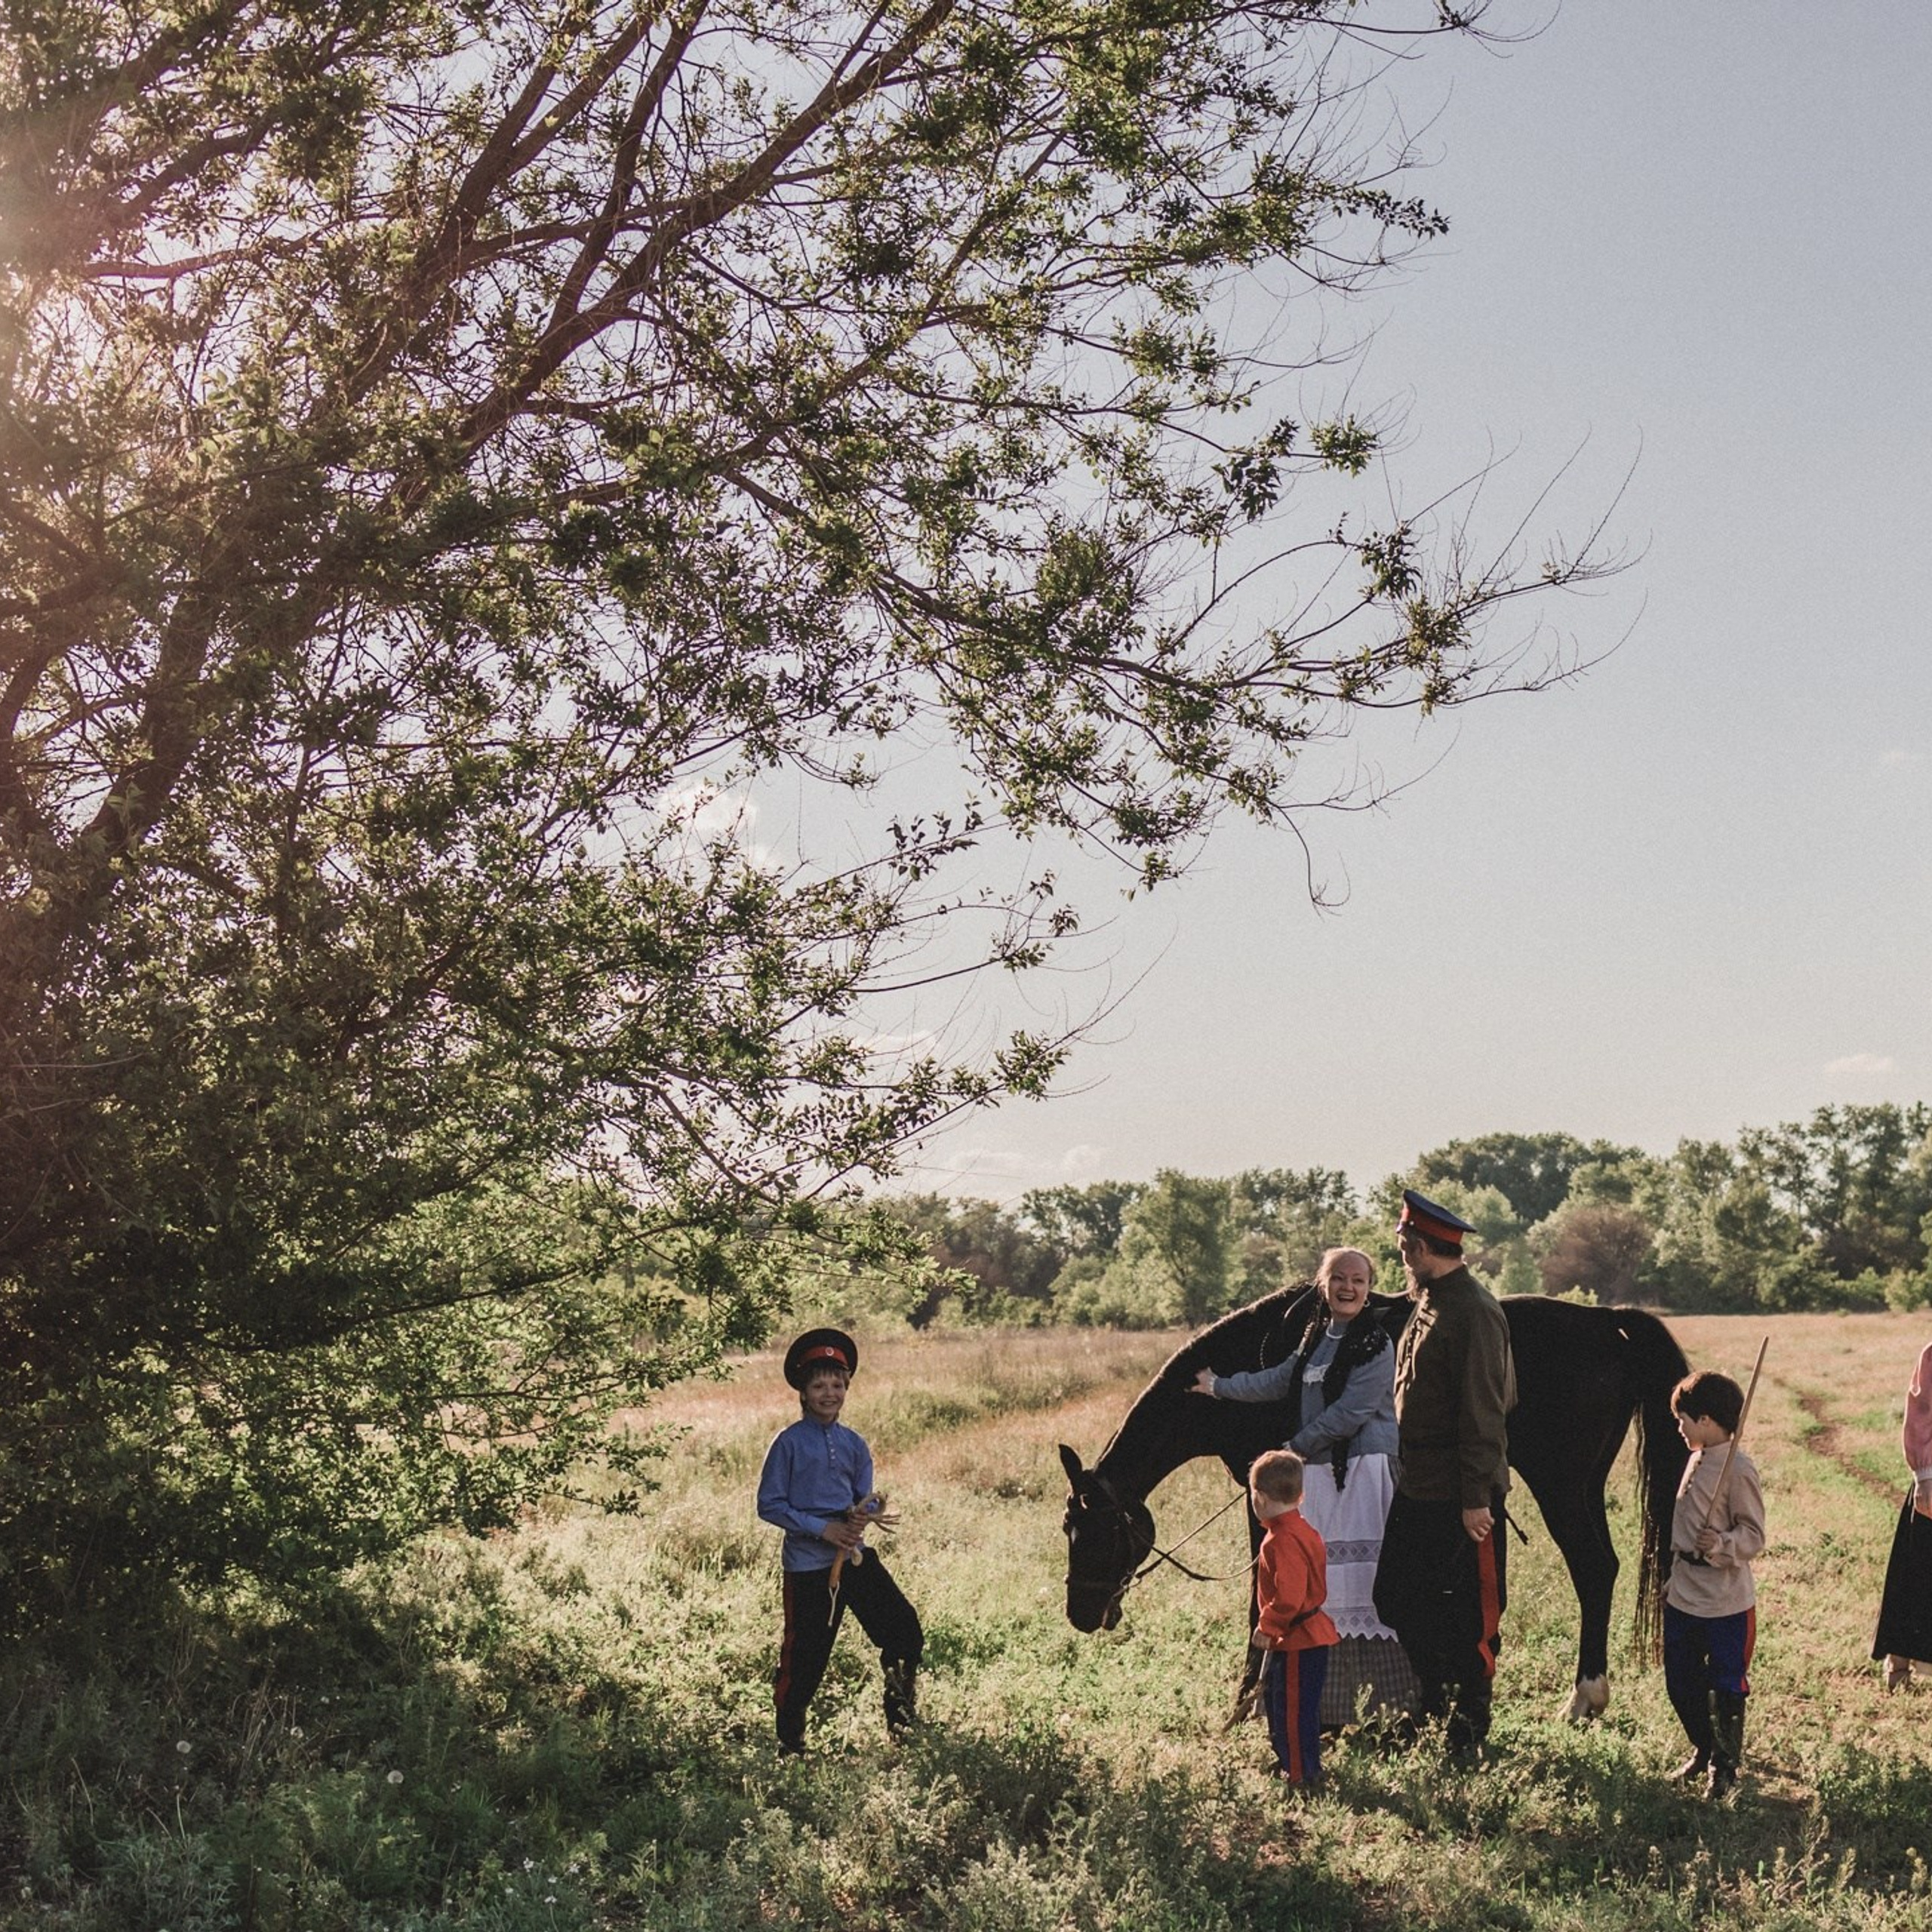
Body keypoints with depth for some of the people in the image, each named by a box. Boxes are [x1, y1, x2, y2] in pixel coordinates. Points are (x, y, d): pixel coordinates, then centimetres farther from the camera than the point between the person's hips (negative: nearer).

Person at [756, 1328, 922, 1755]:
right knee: (805, 1655, 0)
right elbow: (770, 1505, -7)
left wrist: (862, 1515, -11)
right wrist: (822, 1529, -15)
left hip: (854, 1553, 4)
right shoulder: (789, 1442, -6)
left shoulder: (854, 1444, 8)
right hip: (808, 1563, -4)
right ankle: (790, 1741, 21)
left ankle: (902, 1729, 12)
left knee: (905, 1631, -5)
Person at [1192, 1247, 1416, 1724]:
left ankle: (1401, 1701, -9)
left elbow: (1351, 1411, -16)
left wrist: (1298, 1446, -11)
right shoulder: (1316, 1337, 15)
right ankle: (1329, 1706, 18)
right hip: (1316, 1474, 8)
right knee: (1317, 1591, 9)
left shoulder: (1375, 1345, -9)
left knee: (1362, 1583, -12)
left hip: (1361, 1471, -8)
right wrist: (1219, 1386, 37)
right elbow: (1278, 1381, 29)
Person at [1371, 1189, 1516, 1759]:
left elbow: (1483, 1412, -20)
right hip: (1416, 1486, 9)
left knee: (1471, 1613, 3)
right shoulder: (1429, 1304, 12)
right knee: (1394, 1597, 15)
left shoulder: (1473, 1312, -17)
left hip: (1460, 1496, -9)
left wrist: (1476, 1499, -21)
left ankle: (1469, 1727, 16)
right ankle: (1437, 1690, 34)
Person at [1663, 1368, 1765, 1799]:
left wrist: (1720, 1545, -33)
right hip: (1683, 1598, 8)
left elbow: (1753, 1536, -16)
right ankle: (1703, 1750, 34)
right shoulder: (1697, 1459, 8)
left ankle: (1726, 1764, 21)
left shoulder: (1738, 1469, -18)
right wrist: (1672, 1579, 20)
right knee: (1680, 1682, 16)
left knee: (1726, 1686, 6)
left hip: (1726, 1604, -8)